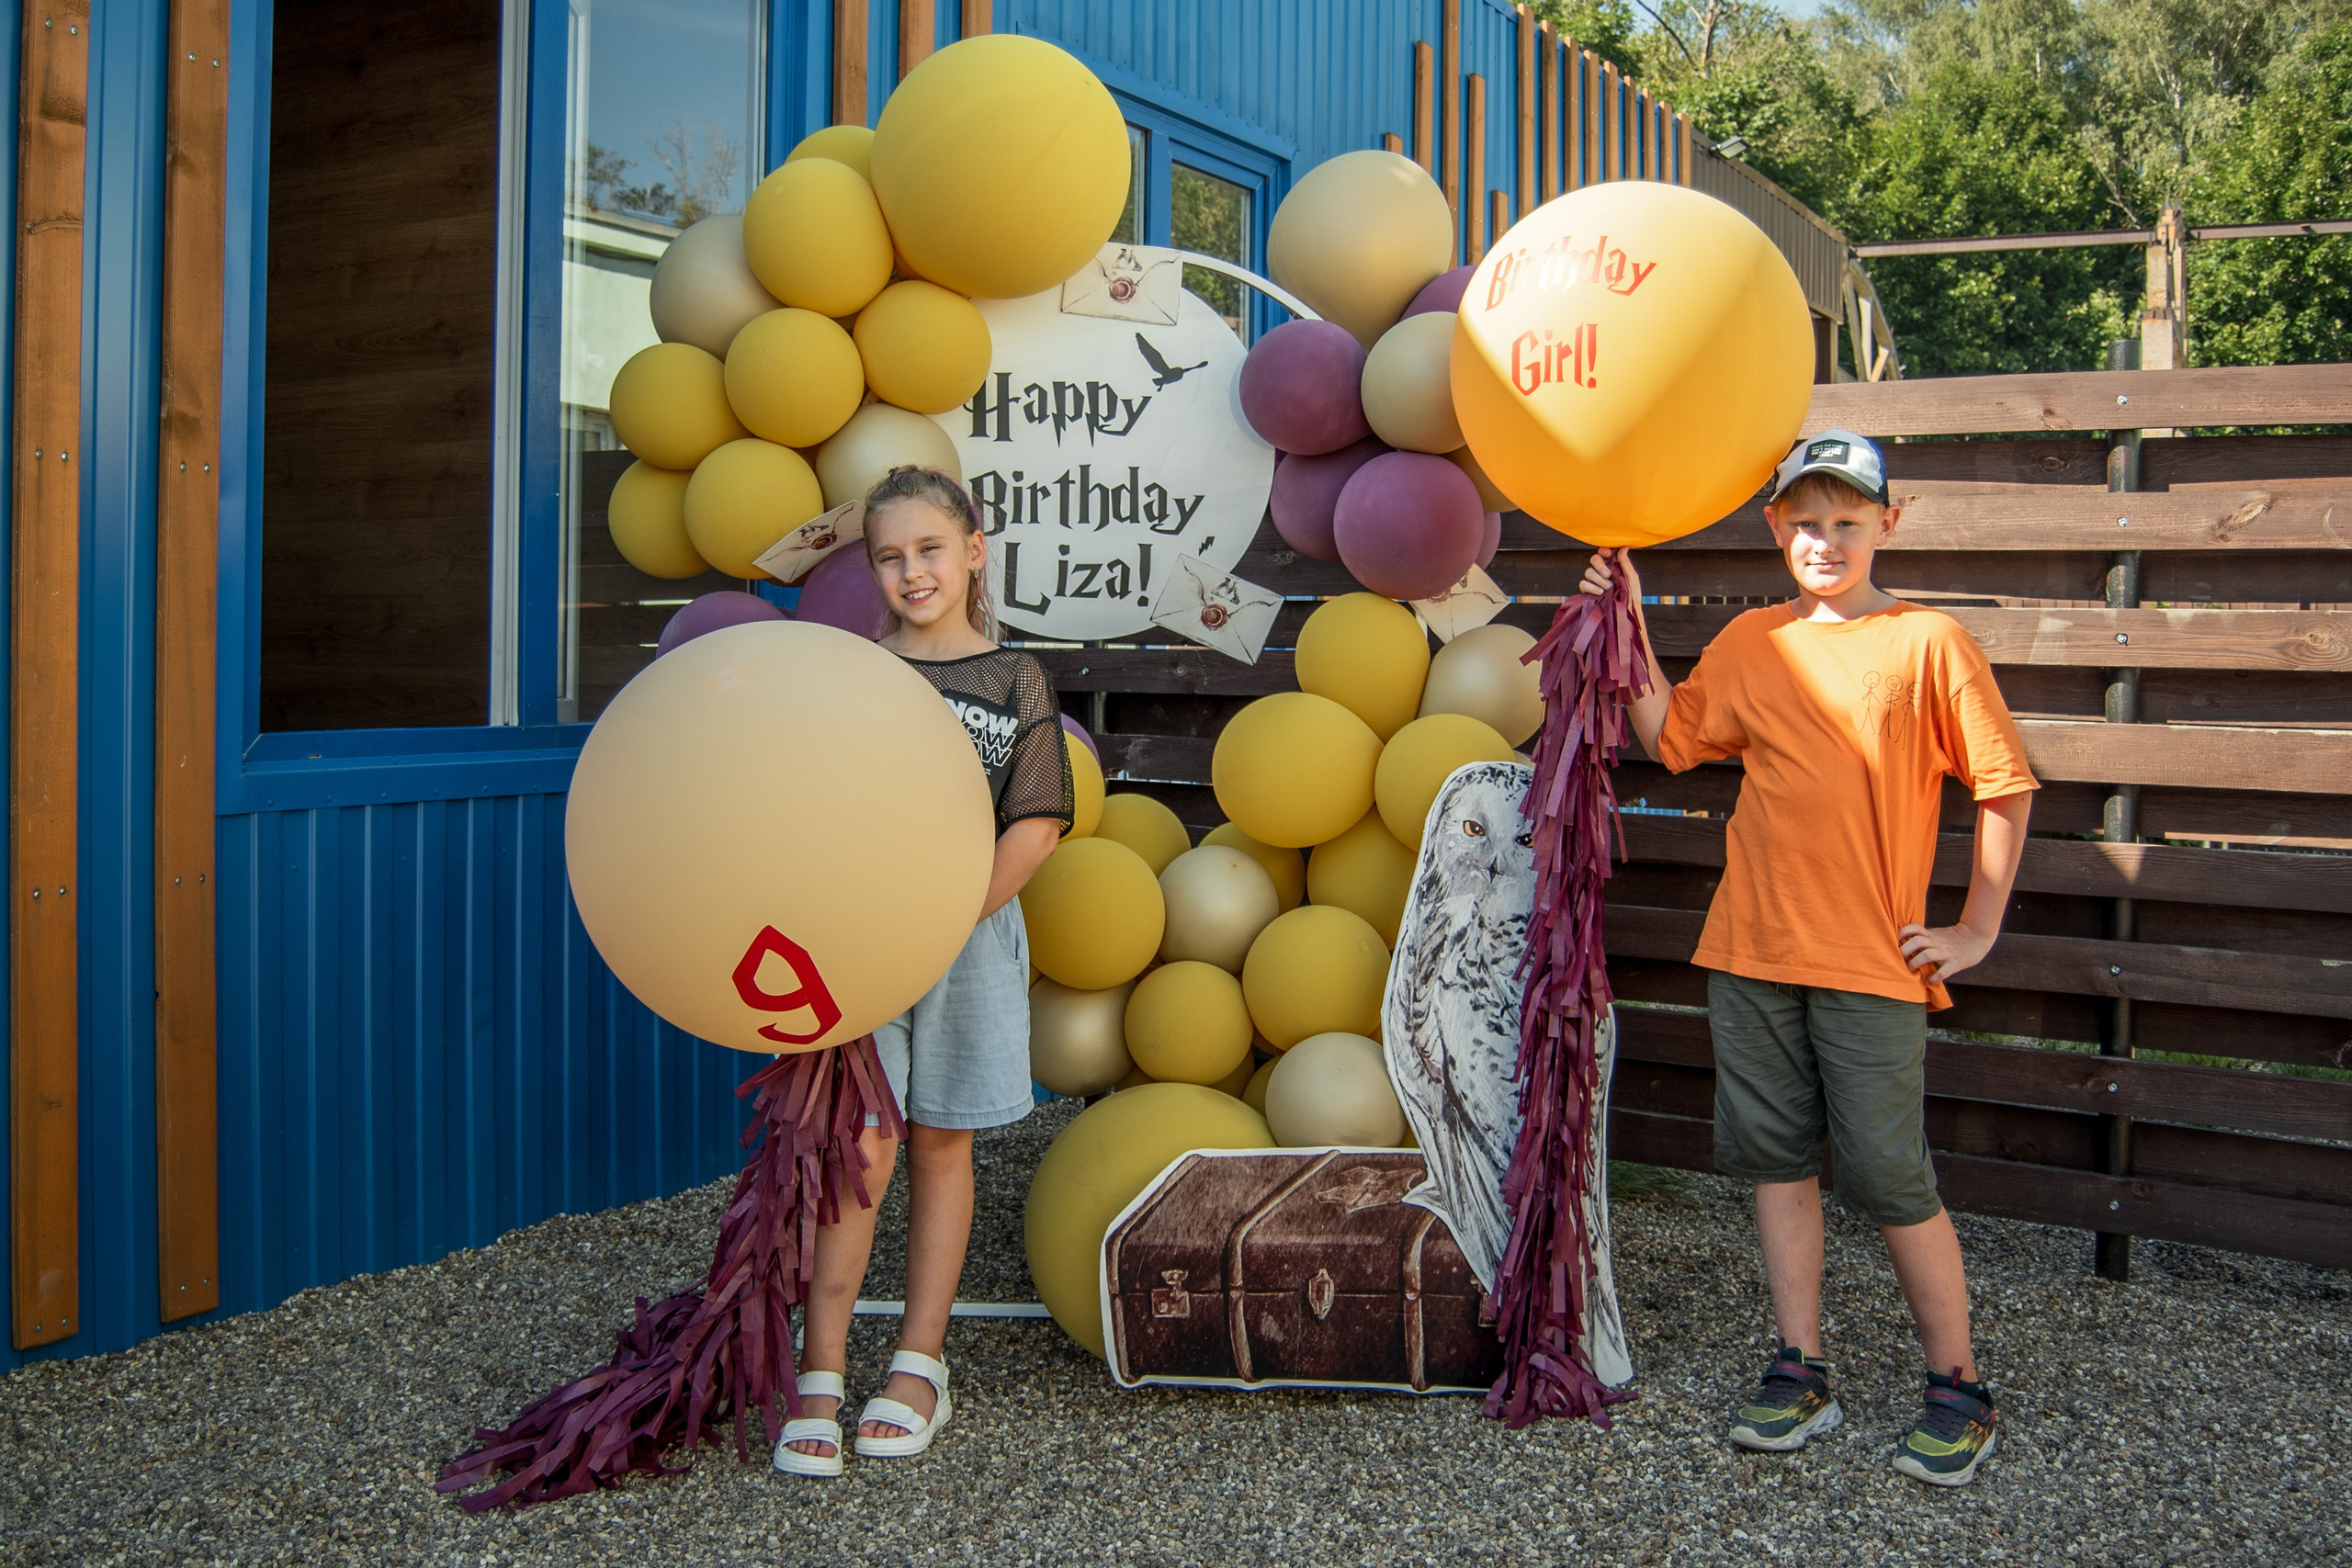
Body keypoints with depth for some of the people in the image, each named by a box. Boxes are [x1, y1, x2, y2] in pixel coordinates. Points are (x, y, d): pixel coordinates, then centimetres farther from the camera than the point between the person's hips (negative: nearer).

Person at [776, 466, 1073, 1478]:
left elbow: (1036, 826, -3)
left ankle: (919, 1366, 20)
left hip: (969, 936, 0)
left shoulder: (1015, 681, 2)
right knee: (858, 1152, -4)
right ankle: (818, 1380, 5)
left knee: (941, 1148, 9)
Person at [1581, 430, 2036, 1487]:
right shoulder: (1750, 644, 9)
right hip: (1752, 950, 5)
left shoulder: (1927, 642, -4)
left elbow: (2005, 787, 0)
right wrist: (1630, 627, 5)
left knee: (1890, 1178, -1)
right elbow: (1669, 740, 11)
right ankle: (1800, 1375, 22)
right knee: (1778, 1159, 10)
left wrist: (1976, 930, 0)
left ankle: (1958, 1389, 17)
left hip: (1872, 962, -4)